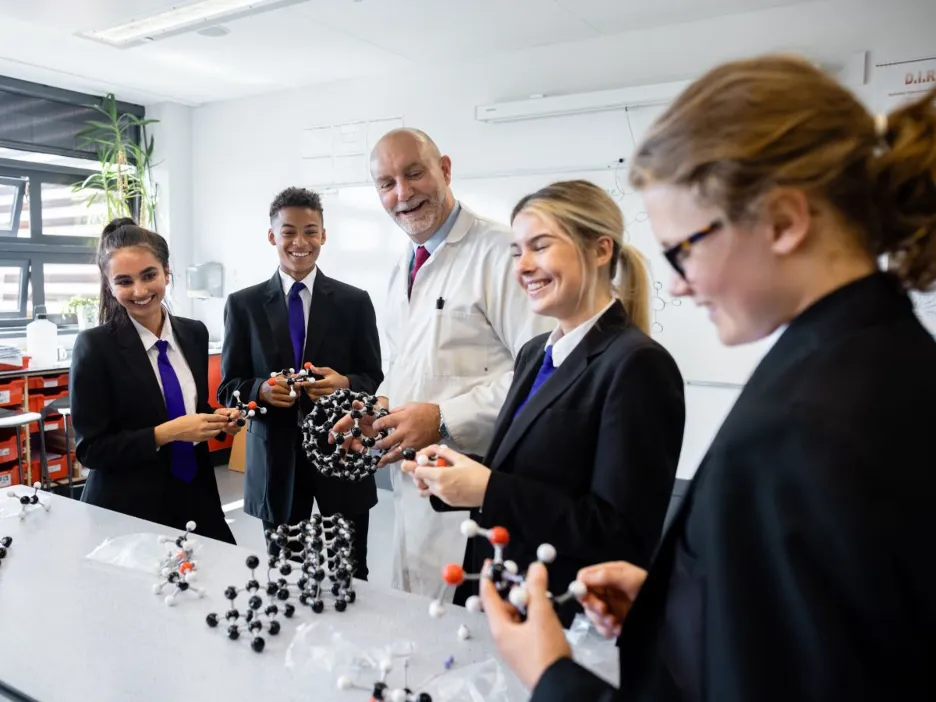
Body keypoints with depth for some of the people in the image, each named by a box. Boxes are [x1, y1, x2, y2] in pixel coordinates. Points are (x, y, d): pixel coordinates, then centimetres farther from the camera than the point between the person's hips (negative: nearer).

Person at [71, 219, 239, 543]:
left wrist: (218, 420, -7)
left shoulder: (195, 333, 2)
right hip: (126, 510, -4)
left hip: (195, 496, 4)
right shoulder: (95, 346, -11)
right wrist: (167, 433, -22)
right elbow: (89, 449, -12)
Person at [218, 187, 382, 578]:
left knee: (351, 575, 10)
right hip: (276, 459, 1)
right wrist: (262, 389, -18)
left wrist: (345, 384, -18)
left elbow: (375, 381, 4)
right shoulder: (243, 304, 3)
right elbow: (228, 389, 4)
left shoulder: (354, 302, 3)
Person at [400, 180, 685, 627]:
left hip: (574, 624, -7)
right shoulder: (536, 354, 6)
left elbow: (625, 537, -22)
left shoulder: (636, 365, -18)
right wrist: (455, 477, -5)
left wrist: (488, 490, -24)